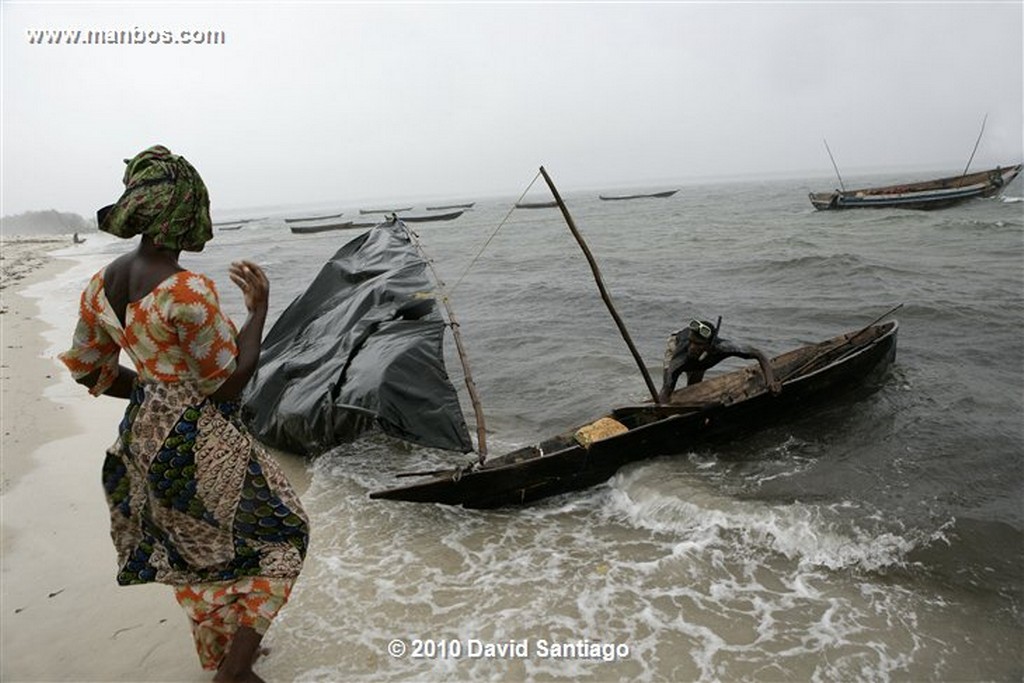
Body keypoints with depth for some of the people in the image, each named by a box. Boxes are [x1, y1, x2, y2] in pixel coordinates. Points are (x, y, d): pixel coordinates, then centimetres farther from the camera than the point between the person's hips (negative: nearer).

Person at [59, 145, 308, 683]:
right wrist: (258, 310, -13)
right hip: (201, 445, -8)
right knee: (279, 534, 14)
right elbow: (228, 386, -19)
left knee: (197, 554, 25)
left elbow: (87, 370, 10)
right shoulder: (189, 291, -26)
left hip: (144, 439, 8)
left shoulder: (102, 284, -1)